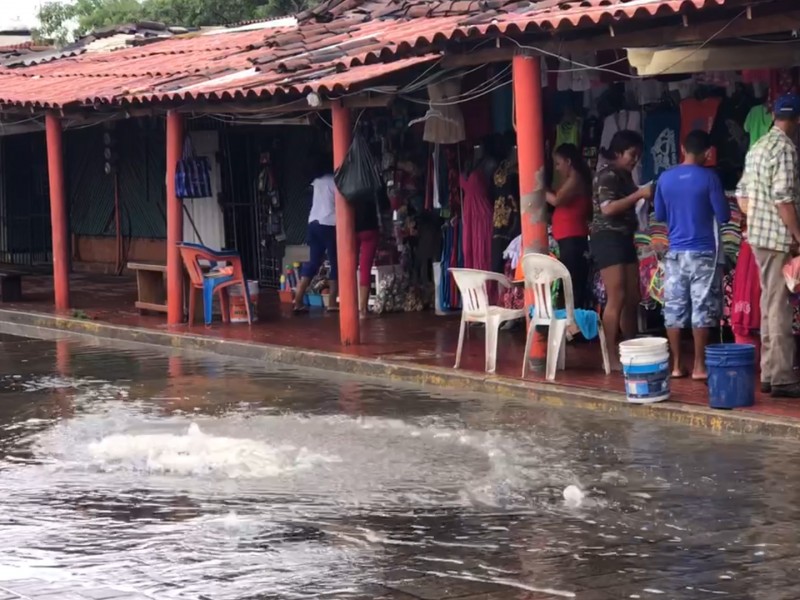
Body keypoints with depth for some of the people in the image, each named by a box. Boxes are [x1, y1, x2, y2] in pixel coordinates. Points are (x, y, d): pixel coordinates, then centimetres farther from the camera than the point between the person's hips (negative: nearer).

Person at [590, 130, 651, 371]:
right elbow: (607, 208, -24)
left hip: (624, 239, 10)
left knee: (633, 298, 9)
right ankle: (612, 357, -10)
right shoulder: (607, 175, -12)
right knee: (616, 298, -12)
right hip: (607, 239, -10)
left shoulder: (625, 175, 16)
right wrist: (638, 194, -23)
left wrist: (643, 197, 10)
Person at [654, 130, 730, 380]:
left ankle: (676, 365, 9)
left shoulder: (665, 178, 3)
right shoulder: (708, 177, -10)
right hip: (703, 252, -4)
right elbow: (723, 216, -6)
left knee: (674, 308, 7)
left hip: (675, 252, 4)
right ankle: (699, 366, 2)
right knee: (702, 308, 1)